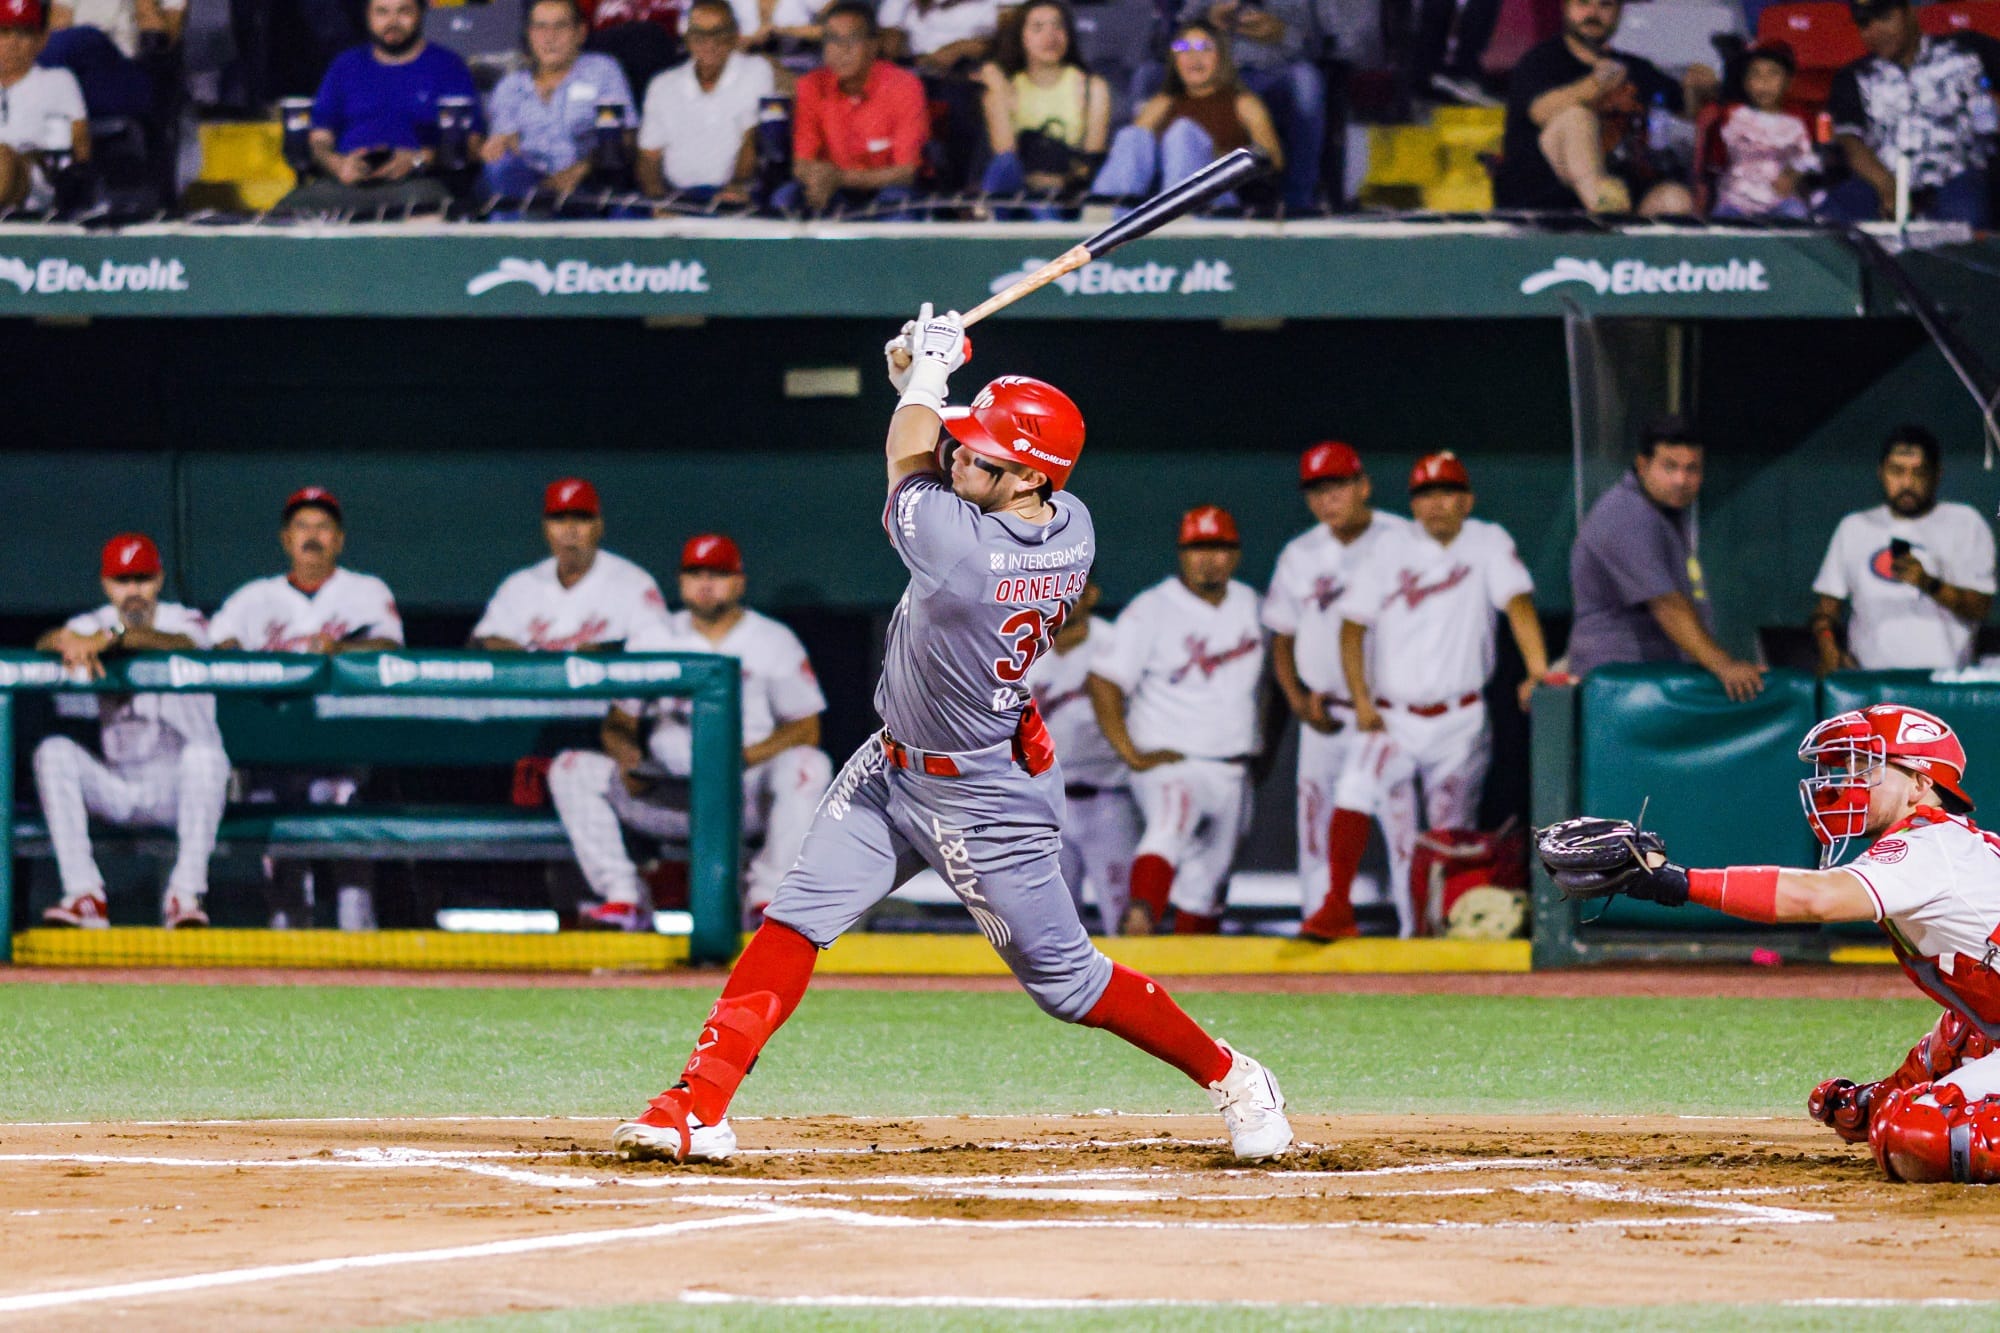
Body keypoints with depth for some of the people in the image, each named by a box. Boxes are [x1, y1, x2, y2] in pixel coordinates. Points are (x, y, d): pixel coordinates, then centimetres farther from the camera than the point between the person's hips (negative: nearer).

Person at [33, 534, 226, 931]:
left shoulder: (184, 620, -3)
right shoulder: (97, 623, 5)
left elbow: (181, 643, -29)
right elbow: (43, 644, -15)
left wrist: (112, 637, -46)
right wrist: (70, 640, -41)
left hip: (175, 786, -3)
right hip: (116, 786, 3)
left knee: (203, 753, -34)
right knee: (53, 752, -23)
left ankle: (185, 894, -33)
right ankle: (85, 895, -29)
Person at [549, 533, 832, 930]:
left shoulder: (774, 641, 4)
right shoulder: (651, 639, 13)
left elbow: (806, 729, -1)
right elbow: (618, 722, 12)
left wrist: (745, 758, -19)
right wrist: (628, 756, -13)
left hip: (748, 791, -2)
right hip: (665, 798, 2)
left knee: (808, 765, -33)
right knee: (570, 770, -16)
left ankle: (766, 896, -23)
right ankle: (623, 897, -21)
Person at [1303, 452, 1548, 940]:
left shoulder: (1488, 544, 1)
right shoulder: (1392, 551, 3)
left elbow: (1517, 602, -12)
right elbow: (1353, 625, 4)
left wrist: (1537, 669, -28)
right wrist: (1361, 699, -7)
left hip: (1460, 720, 0)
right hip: (1393, 717, 0)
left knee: (1452, 832, 3)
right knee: (1355, 792, -23)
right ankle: (1337, 909, -25)